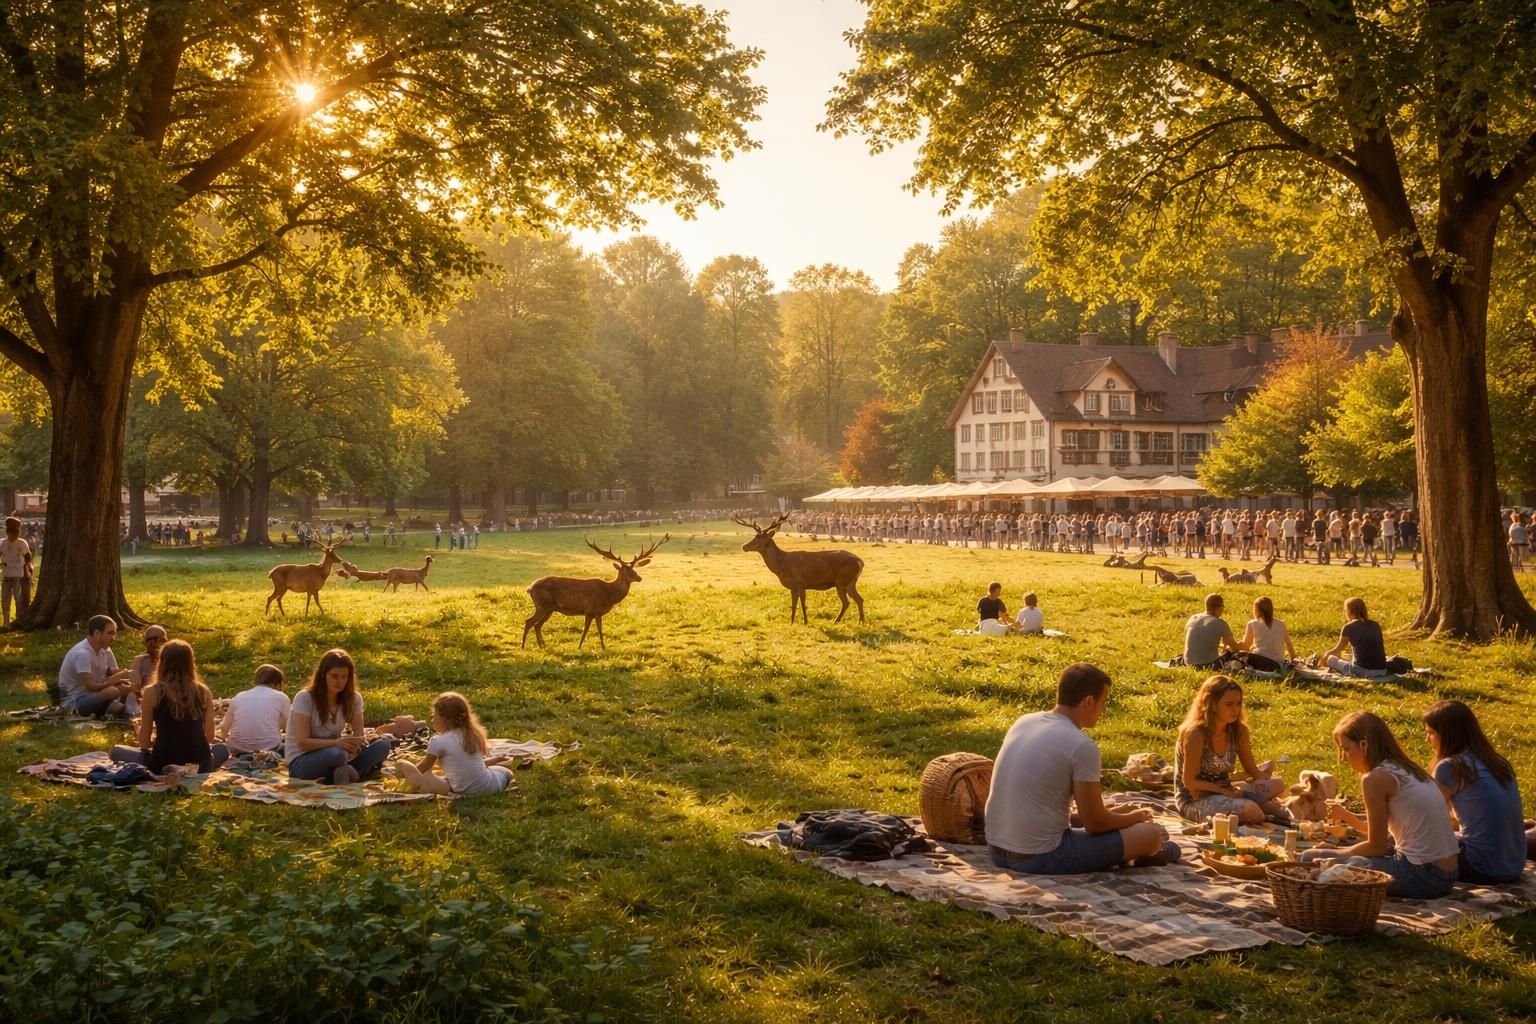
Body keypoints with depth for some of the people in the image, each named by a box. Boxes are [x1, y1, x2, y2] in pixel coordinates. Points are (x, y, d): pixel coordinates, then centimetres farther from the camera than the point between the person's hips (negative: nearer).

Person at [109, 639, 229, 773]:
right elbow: (209, 737, 8)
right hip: (200, 767, 2)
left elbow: (144, 743, 1)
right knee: (222, 749, 36)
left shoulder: (152, 692, -4)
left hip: (163, 766, -2)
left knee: (116, 751, 23)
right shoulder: (204, 692, 2)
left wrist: (141, 727, 23)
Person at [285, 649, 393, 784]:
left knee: (383, 745, -18)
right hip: (301, 762, -6)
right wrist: (336, 742, -32)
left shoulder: (353, 698, 3)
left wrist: (357, 743, -24)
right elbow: (302, 742, -16)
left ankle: (345, 774, -31)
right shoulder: (304, 698, -11)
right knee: (337, 754, -40)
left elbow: (359, 735, 2)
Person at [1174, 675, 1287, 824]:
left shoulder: (1239, 731, -3)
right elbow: (1190, 781, -17)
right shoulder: (1196, 734, -22)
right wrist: (1225, 792, -17)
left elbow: (1253, 771, 6)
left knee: (1277, 785, -11)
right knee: (1250, 810, -28)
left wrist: (1264, 772, -16)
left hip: (1225, 791, 6)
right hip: (1194, 801, -6)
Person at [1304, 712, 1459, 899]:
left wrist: (1335, 854, 6)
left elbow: (1377, 847, -7)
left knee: (1312, 859, -12)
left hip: (1422, 878, -9)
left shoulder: (1376, 778, -13)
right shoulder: (1406, 770, 13)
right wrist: (1346, 816, 15)